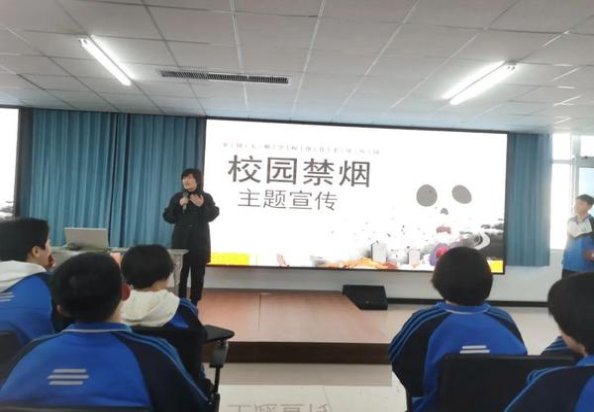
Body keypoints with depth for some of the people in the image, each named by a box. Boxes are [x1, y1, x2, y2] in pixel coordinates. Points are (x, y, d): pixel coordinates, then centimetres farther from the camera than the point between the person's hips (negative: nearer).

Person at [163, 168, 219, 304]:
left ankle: (194, 304, 15)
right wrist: (179, 206, -14)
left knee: (197, 274, 4)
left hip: (199, 242, 0)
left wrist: (202, 206, -20)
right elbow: (168, 217, 0)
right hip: (181, 241, 0)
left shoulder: (206, 197, 2)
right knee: (180, 274, -3)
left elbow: (212, 216, -6)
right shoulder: (177, 197, 4)